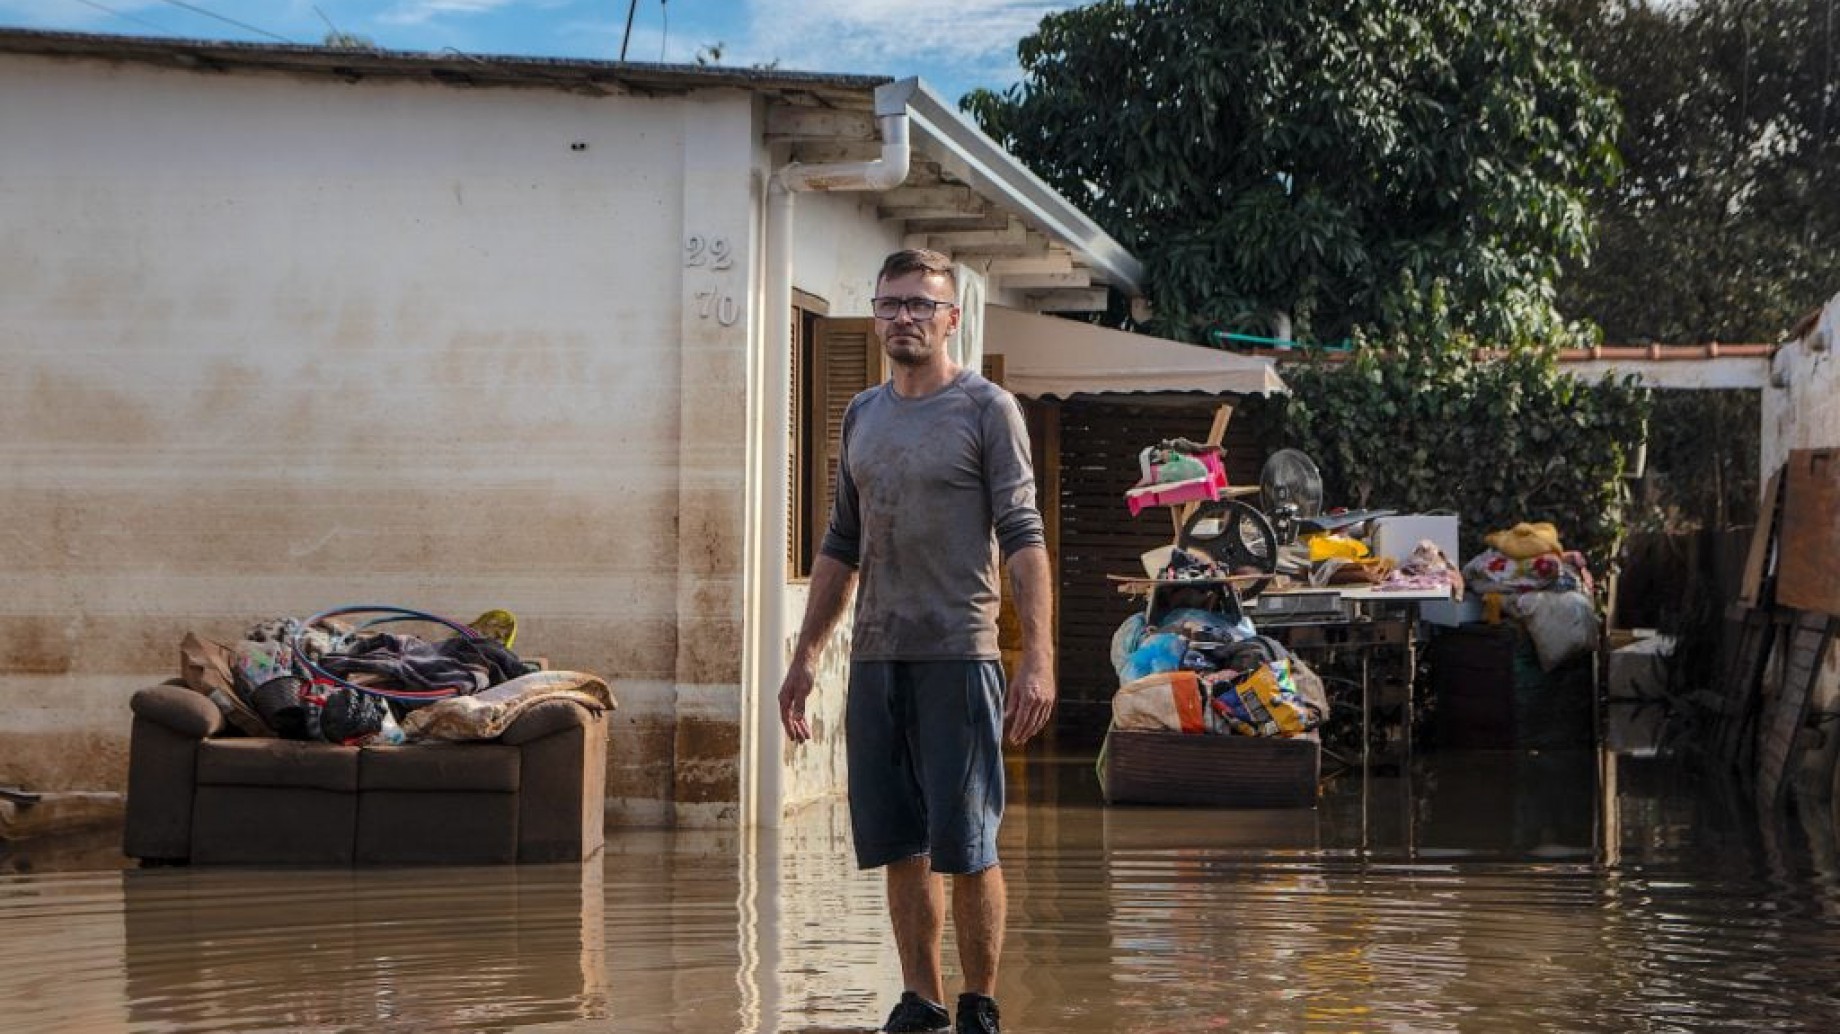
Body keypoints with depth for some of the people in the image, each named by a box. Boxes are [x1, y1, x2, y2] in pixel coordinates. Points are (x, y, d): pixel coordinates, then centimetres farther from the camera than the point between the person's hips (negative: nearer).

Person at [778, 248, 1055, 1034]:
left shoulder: (987, 410, -2)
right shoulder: (862, 415, 15)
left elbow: (1023, 538, -8)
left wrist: (1038, 658, -16)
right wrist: (805, 657, 17)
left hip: (958, 653, -5)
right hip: (875, 657, 6)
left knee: (966, 844, -4)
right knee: (900, 845, 8)